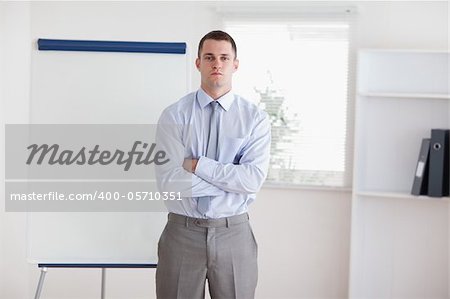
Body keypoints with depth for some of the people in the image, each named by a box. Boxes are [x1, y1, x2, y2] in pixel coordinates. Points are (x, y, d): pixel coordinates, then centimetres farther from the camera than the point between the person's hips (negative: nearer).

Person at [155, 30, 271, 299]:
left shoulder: (255, 118, -2)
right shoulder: (174, 115, -3)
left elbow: (253, 180, -14)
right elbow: (168, 179, -14)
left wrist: (198, 165, -15)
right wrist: (232, 178, -13)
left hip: (234, 234, 0)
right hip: (183, 233, 0)